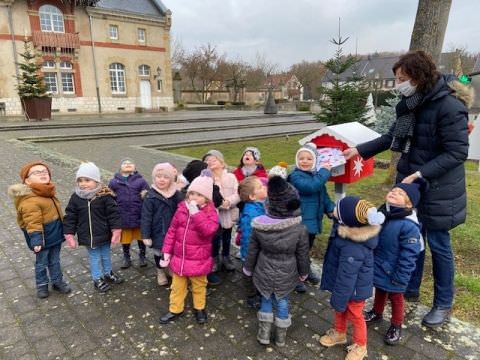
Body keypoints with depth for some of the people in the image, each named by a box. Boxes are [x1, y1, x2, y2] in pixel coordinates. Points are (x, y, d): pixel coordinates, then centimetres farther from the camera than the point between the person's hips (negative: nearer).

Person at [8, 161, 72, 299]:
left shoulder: (48, 193, 4)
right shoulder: (29, 200, -25)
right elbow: (33, 223, -29)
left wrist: (64, 230, 23)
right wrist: (36, 240, -32)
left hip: (55, 234, 7)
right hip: (43, 237, -7)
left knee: (55, 261, 22)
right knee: (41, 263, 14)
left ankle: (57, 281, 39)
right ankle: (42, 285, 34)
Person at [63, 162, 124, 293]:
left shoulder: (105, 196, -16)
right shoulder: (75, 198, -9)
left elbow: (114, 214, -13)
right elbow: (70, 218, -2)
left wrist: (116, 232, -13)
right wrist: (69, 236, -3)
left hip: (104, 235, 0)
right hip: (88, 237, 1)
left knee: (106, 255, 20)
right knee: (94, 258, 15)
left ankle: (108, 273, 43)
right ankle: (98, 279, 34)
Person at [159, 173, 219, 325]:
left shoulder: (211, 212, -15)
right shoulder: (182, 208, -4)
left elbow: (208, 230, -34)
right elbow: (172, 231, 1)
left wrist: (196, 213, -35)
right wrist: (167, 251, 0)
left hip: (198, 260, -3)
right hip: (179, 257, 3)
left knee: (199, 286, 20)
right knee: (177, 286, 20)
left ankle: (199, 308, 43)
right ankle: (175, 309, 40)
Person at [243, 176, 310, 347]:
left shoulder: (259, 225, -19)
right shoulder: (299, 228, -23)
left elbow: (252, 251, -6)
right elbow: (302, 255, -9)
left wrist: (248, 269, 12)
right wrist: (303, 272, 10)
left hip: (264, 273, 1)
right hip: (286, 275, 0)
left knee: (266, 299, 25)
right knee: (282, 302, 22)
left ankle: (264, 332, 33)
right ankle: (281, 336, 39)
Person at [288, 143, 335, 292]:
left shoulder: (316, 175, 10)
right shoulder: (295, 176, -16)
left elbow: (323, 194, 14)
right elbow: (311, 186, -33)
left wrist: (331, 209, 0)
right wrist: (324, 171, -23)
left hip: (313, 220, 8)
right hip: (301, 221, -7)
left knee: (308, 247, 24)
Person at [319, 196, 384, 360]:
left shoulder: (353, 249, -43)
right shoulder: (351, 229, -16)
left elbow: (346, 277, -30)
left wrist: (338, 300, -17)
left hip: (354, 287, -8)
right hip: (344, 280, 8)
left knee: (354, 315, 19)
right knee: (340, 309, 29)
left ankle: (360, 346, 47)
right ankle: (339, 333, 56)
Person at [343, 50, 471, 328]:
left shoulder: (449, 106, -21)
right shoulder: (411, 104, 2)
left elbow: (457, 153, -21)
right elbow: (392, 137, 12)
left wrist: (420, 174, -26)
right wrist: (360, 150, 7)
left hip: (437, 188, -7)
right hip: (410, 182, 7)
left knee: (438, 245, 8)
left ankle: (444, 304, 28)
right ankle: (411, 288, 38)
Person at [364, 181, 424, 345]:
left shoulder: (409, 226, -30)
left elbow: (408, 256, -24)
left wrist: (400, 278, -18)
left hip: (393, 273, -6)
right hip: (377, 267, 6)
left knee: (395, 298, 18)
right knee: (379, 291, 29)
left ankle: (396, 326, 41)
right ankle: (376, 313, 54)